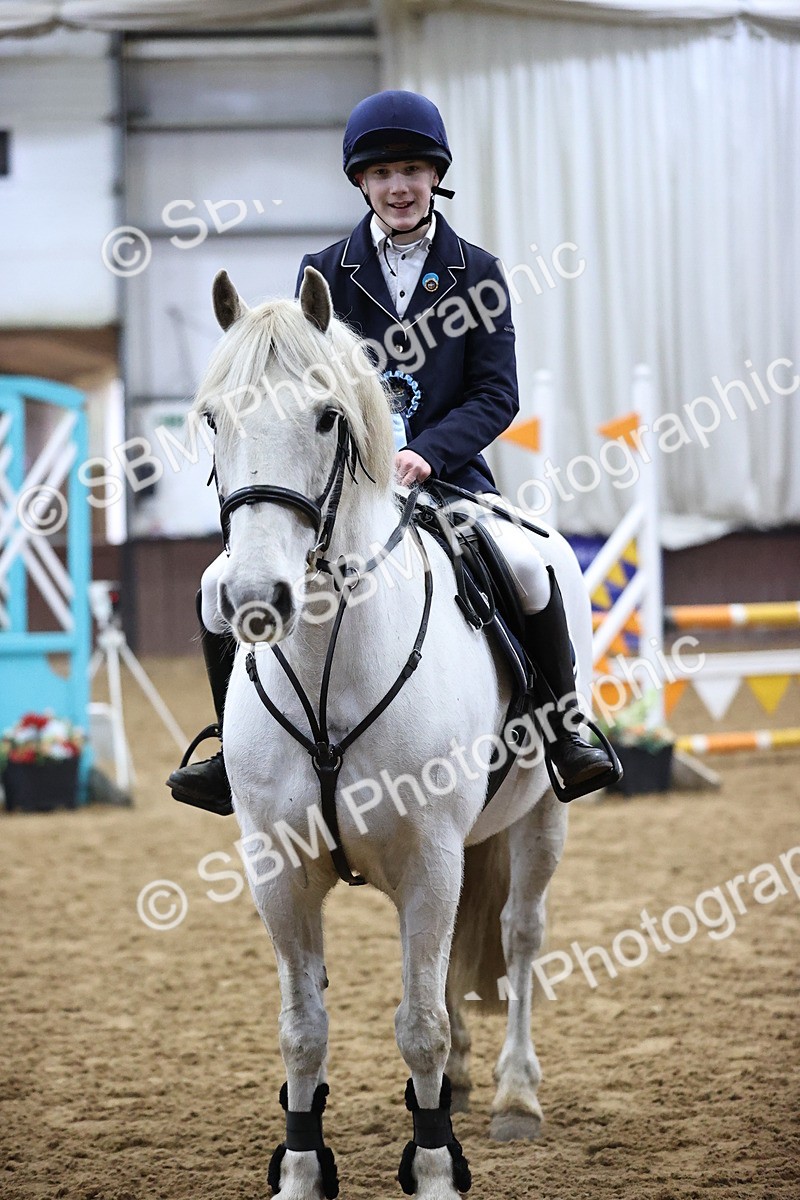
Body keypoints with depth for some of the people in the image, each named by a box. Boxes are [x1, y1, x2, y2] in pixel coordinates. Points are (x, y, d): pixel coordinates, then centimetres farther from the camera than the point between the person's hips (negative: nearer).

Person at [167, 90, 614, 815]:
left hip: (446, 476, -2)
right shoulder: (324, 274, 9)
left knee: (526, 563, -30)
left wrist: (425, 454, -16)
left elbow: (497, 394, 0)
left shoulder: (476, 273, 6)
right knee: (223, 583, -15)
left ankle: (563, 733, -12)